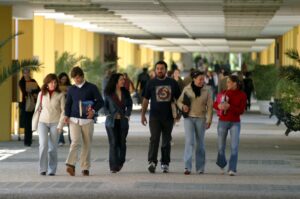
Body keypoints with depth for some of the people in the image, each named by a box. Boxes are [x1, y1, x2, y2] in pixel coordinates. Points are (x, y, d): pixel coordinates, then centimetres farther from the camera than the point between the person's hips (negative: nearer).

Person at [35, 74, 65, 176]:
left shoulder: (60, 95, 0)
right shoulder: (41, 94, 5)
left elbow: (63, 111, 0)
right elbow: (37, 108, 11)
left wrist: (60, 125, -8)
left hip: (55, 123, -1)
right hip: (43, 122, 1)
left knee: (53, 147, 0)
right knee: (43, 144, -14)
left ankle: (52, 170, 9)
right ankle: (42, 169, -7)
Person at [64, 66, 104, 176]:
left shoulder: (91, 88, 2)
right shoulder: (71, 89, 10)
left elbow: (100, 101, 1)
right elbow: (68, 104, 15)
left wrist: (93, 110, -15)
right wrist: (67, 115, -1)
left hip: (87, 120, 0)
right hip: (74, 120, 0)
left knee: (87, 144, 3)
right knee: (75, 142, -17)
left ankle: (85, 168, 10)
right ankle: (71, 165, -26)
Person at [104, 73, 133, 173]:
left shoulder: (125, 92, 6)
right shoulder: (108, 93, -2)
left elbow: (129, 105, 15)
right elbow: (105, 105, 6)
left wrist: (127, 115, 2)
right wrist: (109, 115, -6)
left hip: (123, 121, 3)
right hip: (111, 121, -3)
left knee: (122, 143, 5)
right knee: (113, 143, -6)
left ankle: (120, 163, 24)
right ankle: (113, 166, -5)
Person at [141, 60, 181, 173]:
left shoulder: (172, 83, 7)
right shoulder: (151, 83, 5)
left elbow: (178, 98, 12)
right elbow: (146, 100, 8)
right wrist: (143, 114, 4)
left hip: (168, 117, 2)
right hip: (154, 117, -2)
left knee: (166, 141, 7)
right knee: (154, 139, -15)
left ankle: (165, 164, 16)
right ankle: (152, 162, -20)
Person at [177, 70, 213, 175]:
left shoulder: (207, 90, 1)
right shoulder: (187, 89, 1)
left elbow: (209, 106, 1)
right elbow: (179, 101, 10)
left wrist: (209, 120, -6)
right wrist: (183, 106, -12)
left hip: (201, 119, 1)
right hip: (189, 118, -1)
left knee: (200, 143, 7)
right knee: (189, 141, -11)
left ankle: (200, 168, 16)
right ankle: (187, 167, -15)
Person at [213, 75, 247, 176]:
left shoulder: (242, 95, -3)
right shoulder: (223, 93, 4)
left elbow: (241, 110, -9)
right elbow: (215, 104, 10)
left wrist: (229, 107, -22)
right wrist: (219, 106, -13)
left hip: (235, 123, -2)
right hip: (223, 121, 2)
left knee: (234, 147, -10)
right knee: (221, 146, 9)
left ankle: (232, 169, -10)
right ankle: (222, 165, 33)